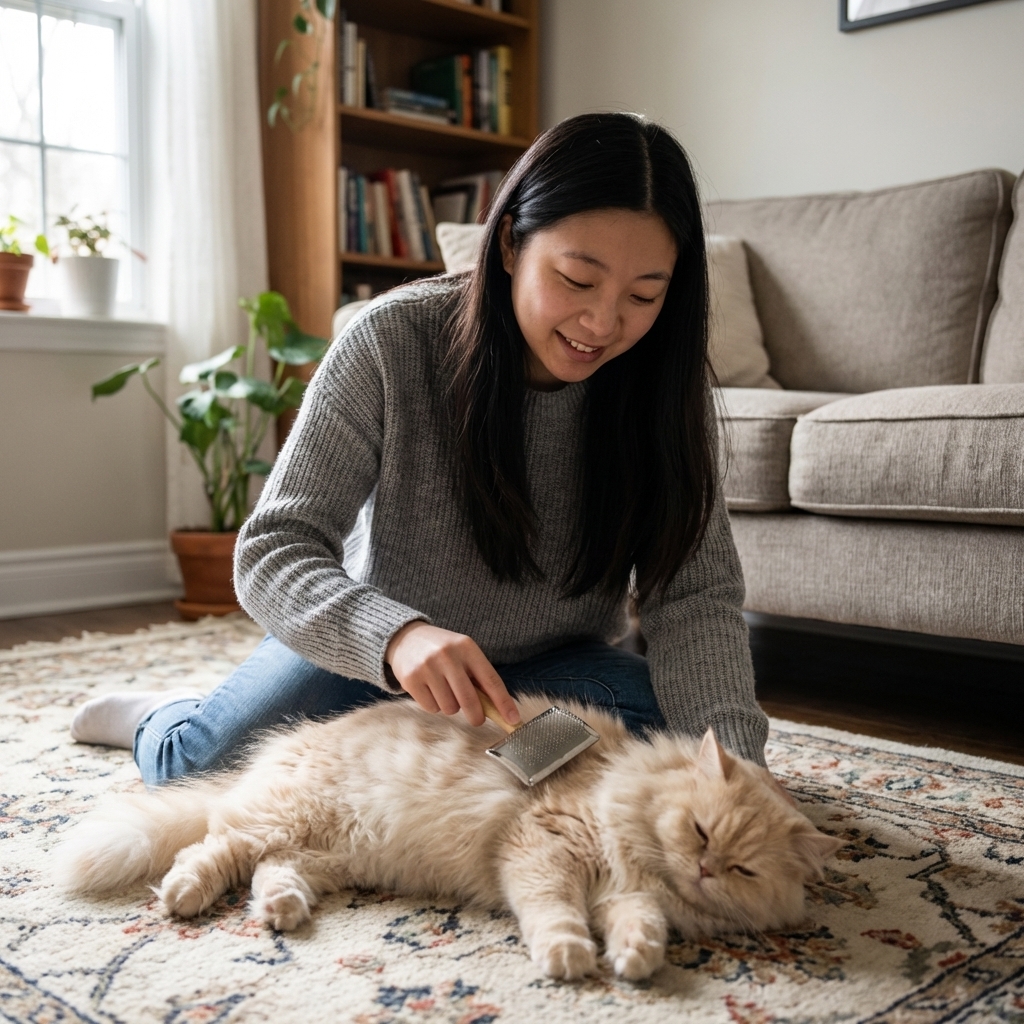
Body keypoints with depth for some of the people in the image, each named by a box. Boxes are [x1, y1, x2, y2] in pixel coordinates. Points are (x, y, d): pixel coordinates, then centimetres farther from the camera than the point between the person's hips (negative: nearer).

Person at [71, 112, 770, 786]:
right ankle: (160, 720, 18)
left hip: (551, 666, 2)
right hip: (370, 647, -1)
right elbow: (273, 553, -24)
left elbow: (699, 592, -17)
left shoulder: (664, 381, -15)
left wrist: (728, 761, -35)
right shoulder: (393, 343, -23)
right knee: (204, 765, -22)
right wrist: (395, 634, -45)